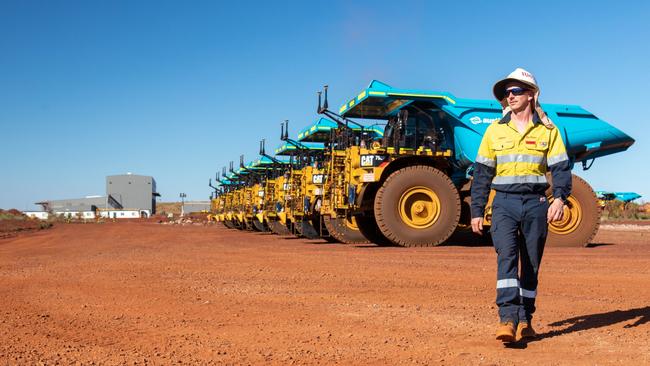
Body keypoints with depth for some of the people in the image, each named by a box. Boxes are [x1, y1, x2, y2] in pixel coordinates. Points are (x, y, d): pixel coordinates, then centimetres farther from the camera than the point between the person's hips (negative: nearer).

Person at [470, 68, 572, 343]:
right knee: (506, 256, -17)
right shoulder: (495, 130, 9)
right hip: (504, 203, 0)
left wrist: (559, 198, -17)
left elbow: (561, 167, 1)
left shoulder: (548, 130, 6)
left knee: (531, 265, 6)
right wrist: (477, 211, 7)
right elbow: (482, 172, 10)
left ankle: (525, 320, 17)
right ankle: (507, 319, -24)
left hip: (536, 204, 0)